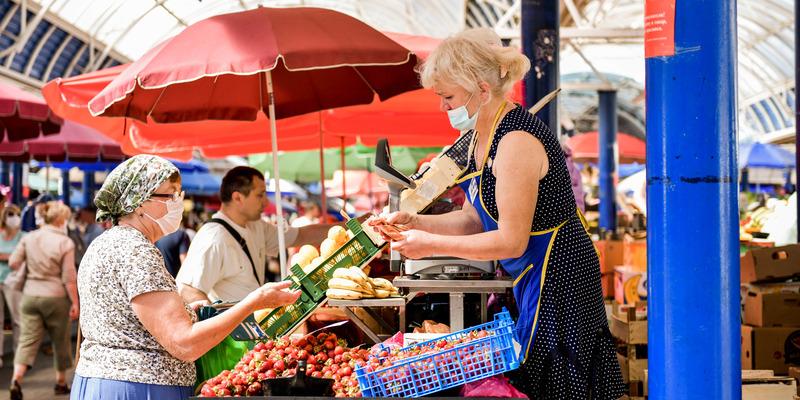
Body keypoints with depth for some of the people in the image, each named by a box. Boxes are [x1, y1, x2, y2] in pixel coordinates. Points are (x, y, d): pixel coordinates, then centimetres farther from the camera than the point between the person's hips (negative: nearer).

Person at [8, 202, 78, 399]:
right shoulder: (65, 243, -10)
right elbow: (69, 278, -12)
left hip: (30, 295, 3)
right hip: (56, 296, -3)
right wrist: (75, 302, -5)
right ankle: (61, 382, 27)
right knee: (60, 340, 14)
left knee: (27, 340, 2)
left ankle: (16, 379, -18)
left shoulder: (29, 238, 1)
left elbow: (13, 263, 2)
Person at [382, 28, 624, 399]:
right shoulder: (483, 135, 7)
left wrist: (432, 244, -18)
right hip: (531, 281, 10)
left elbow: (511, 241, -23)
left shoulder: (516, 143, -23)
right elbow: (473, 220, 12)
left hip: (557, 281, -10)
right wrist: (414, 222, -1)